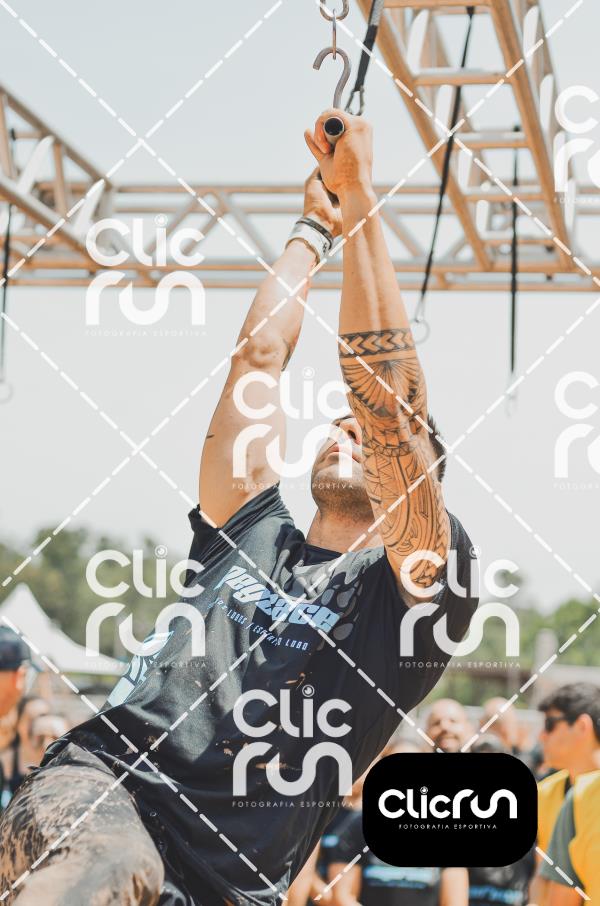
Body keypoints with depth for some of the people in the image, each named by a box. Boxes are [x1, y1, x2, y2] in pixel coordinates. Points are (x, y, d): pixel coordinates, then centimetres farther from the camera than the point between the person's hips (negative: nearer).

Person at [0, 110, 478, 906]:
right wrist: (315, 222, 30)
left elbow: (388, 400, 1)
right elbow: (257, 357, 23)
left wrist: (361, 204, 1)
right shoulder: (250, 532, 25)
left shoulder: (415, 582, 13)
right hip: (100, 779, 2)